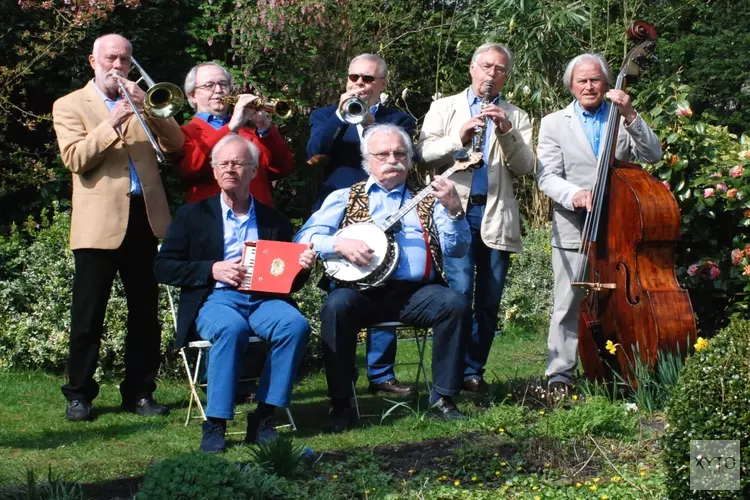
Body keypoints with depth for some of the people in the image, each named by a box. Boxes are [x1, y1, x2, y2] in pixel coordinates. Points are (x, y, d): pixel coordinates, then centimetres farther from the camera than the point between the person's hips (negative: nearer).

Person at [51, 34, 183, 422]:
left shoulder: (143, 100, 18)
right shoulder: (69, 106, 6)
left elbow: (175, 143, 5)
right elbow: (74, 158, -8)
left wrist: (147, 107, -9)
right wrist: (110, 125, -18)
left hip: (145, 218, 4)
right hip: (99, 222, -4)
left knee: (145, 312, 6)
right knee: (88, 315, -1)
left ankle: (139, 391, 14)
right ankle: (79, 394, 6)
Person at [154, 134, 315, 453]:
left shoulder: (274, 221, 20)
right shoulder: (193, 215, 13)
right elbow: (163, 268, 6)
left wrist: (302, 266, -5)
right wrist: (213, 270, -8)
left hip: (263, 298, 2)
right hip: (215, 299, -2)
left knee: (296, 325, -30)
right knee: (231, 328, -37)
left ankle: (262, 418, -24)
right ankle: (215, 424, -30)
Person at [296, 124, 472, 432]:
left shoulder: (427, 199, 19)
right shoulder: (345, 198, 17)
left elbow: (455, 249, 7)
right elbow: (304, 239, 6)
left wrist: (453, 209, -10)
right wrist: (340, 245, -13)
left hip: (417, 291, 1)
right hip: (363, 289, -1)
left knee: (456, 305, -27)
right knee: (337, 306, -33)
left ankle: (443, 397, -15)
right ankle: (341, 405, -22)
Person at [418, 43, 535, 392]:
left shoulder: (516, 117, 14)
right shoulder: (444, 107, 12)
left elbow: (525, 167, 3)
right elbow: (424, 153, 0)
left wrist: (506, 131, -11)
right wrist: (459, 138, -17)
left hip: (497, 215, 2)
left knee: (489, 301, 3)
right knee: (460, 292, -13)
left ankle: (473, 371, 11)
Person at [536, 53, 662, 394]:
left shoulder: (623, 120, 12)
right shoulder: (554, 123, 8)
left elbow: (653, 156, -1)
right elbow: (547, 177, -1)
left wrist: (630, 116, -12)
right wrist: (573, 194, -22)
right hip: (573, 232, -2)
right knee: (568, 305, -3)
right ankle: (559, 373, 4)